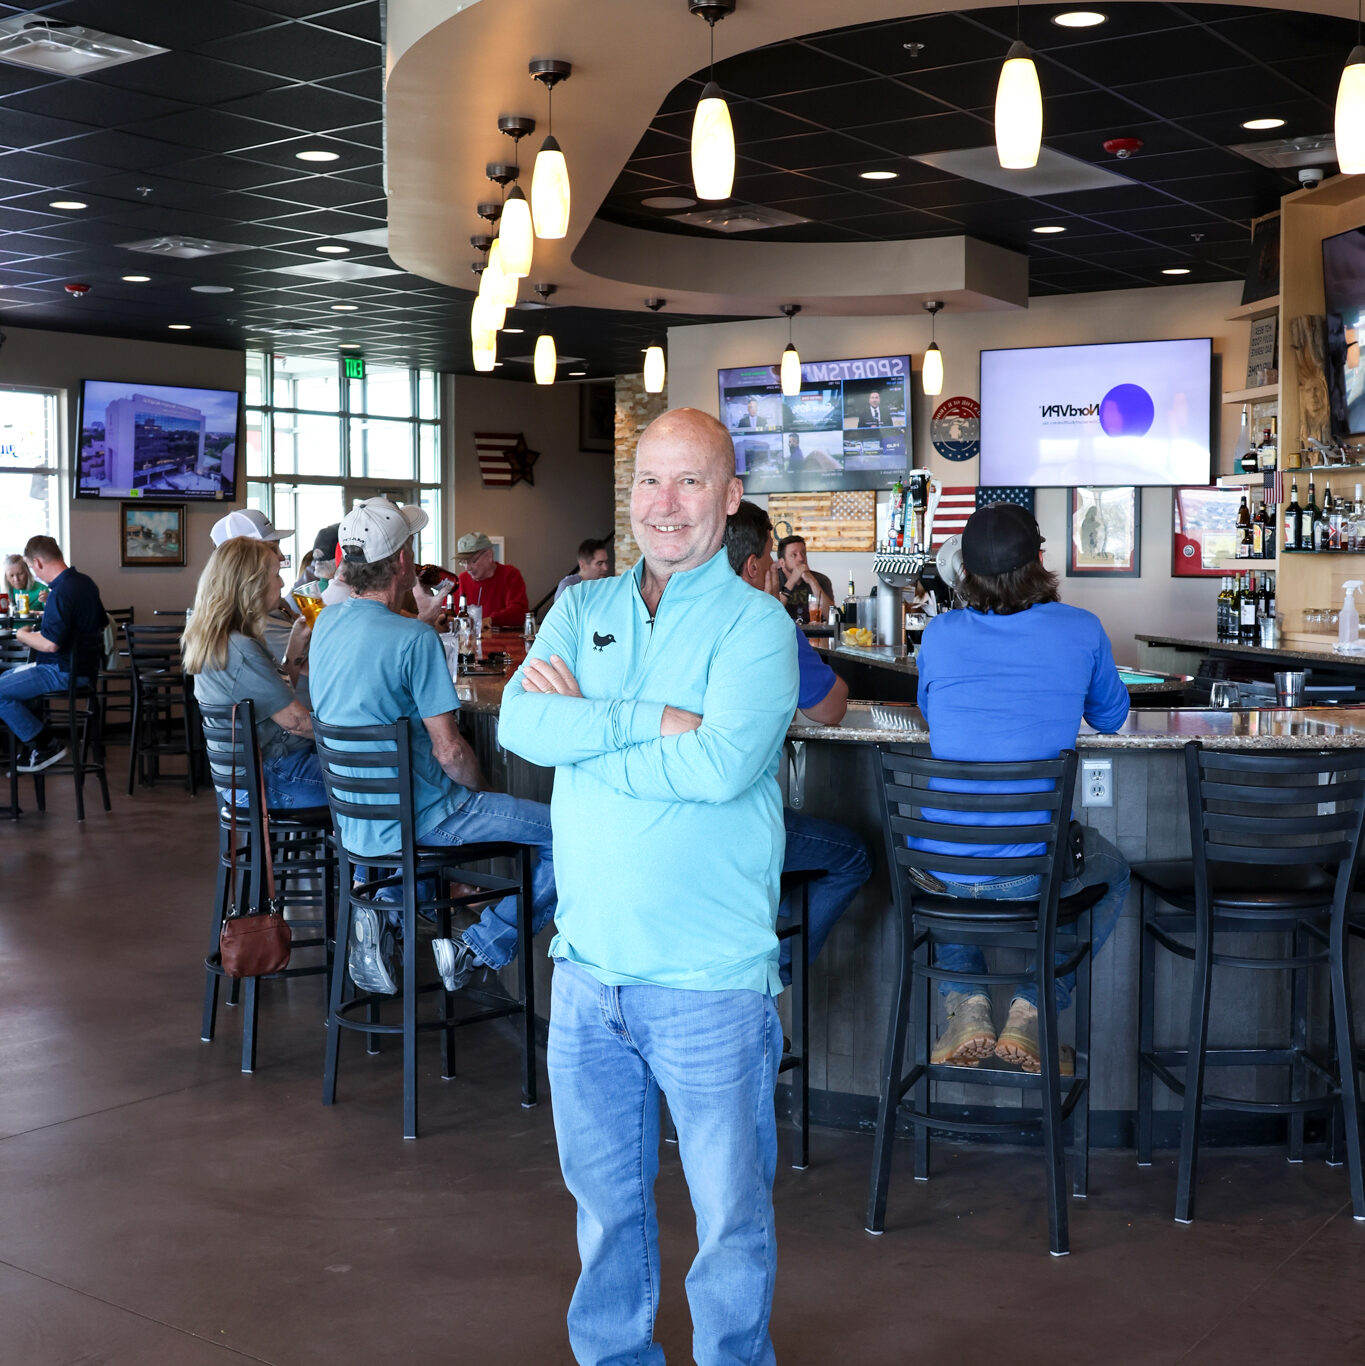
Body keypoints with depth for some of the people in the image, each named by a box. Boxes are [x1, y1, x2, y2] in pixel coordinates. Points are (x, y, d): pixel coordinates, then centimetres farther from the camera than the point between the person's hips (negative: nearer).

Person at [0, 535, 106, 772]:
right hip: (82, 663, 10)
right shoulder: (85, 582, 6)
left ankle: (46, 746, -2)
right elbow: (102, 624, 21)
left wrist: (23, 635, -8)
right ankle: (34, 738, 19)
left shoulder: (62, 592, -24)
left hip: (63, 672, -10)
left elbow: (50, 644, -28)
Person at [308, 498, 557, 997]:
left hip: (354, 816, 9)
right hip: (412, 819, -8)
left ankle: (381, 911, 18)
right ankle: (476, 951, -1)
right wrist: (480, 789, -2)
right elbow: (450, 752, -19)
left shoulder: (327, 622, 2)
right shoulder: (415, 638, -22)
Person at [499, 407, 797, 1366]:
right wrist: (650, 720, -19)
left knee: (730, 1212, 10)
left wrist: (582, 721, -13)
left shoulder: (754, 623, -7)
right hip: (589, 964, 5)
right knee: (603, 1196, 20)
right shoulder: (581, 609, 8)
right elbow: (520, 721, -9)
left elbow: (721, 763, -23)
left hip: (709, 977, -4)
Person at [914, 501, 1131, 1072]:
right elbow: (1112, 716, 16)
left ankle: (967, 1005, 20)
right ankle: (1032, 1009, 15)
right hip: (1032, 866, -1)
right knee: (1110, 872, 33)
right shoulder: (1080, 630, -3)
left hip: (938, 866, 1)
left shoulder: (940, 633, 0)